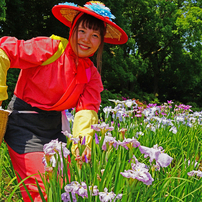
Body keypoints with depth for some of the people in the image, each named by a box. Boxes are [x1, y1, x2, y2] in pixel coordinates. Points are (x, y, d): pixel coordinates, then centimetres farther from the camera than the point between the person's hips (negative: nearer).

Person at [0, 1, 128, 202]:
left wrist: (83, 138, -25)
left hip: (54, 128, 6)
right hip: (24, 124, -6)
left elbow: (87, 108, -6)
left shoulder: (91, 74, 6)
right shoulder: (51, 48, -14)